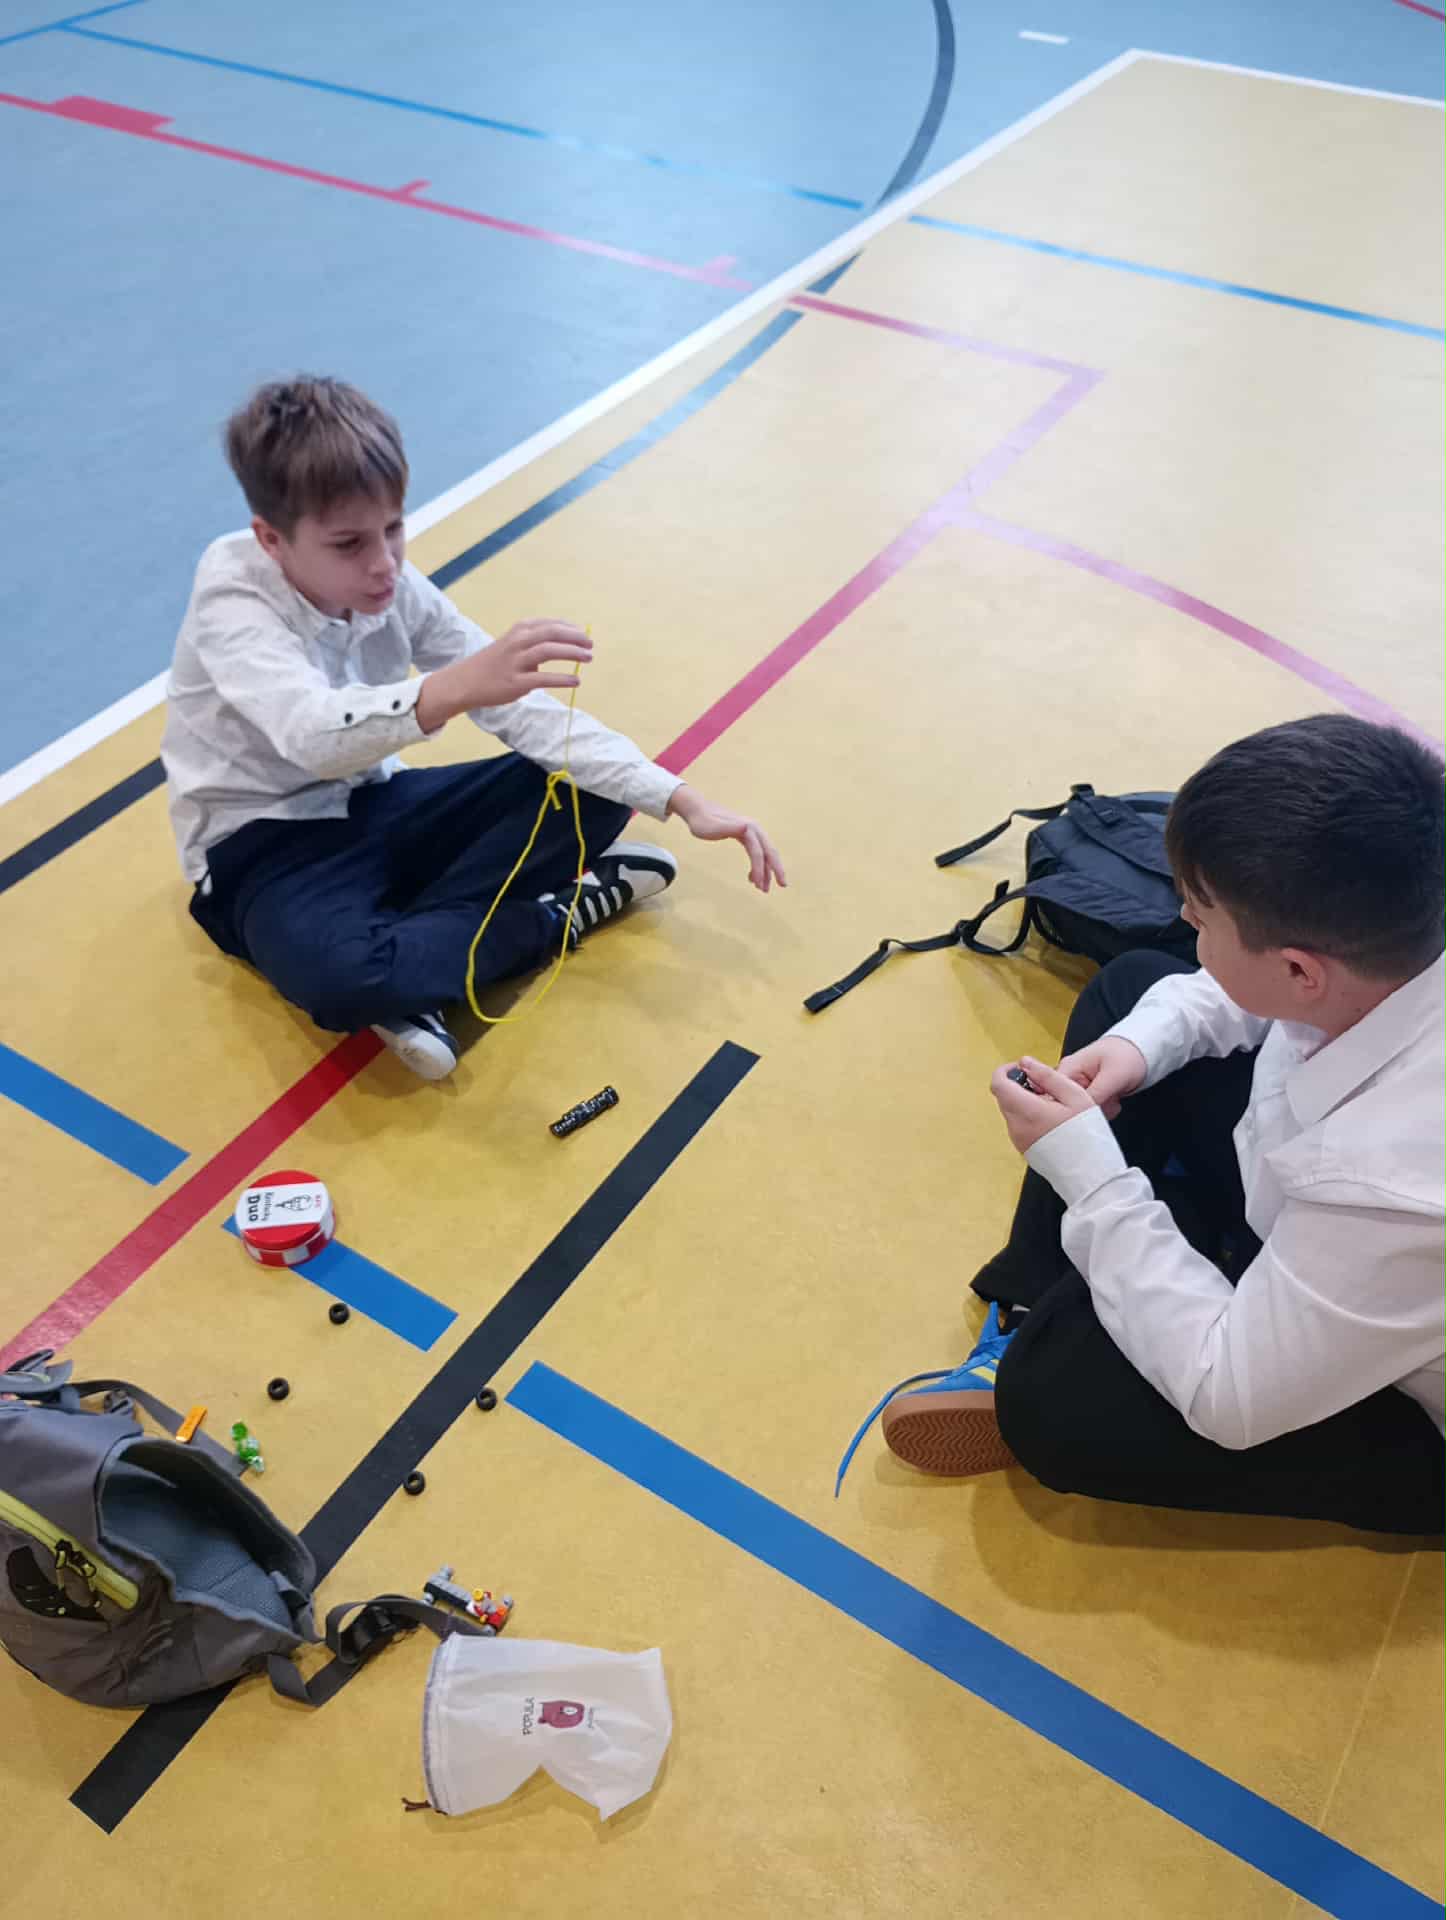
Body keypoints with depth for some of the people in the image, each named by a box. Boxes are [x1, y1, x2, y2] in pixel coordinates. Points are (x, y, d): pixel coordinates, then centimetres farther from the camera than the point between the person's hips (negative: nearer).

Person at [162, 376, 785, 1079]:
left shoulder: (397, 588, -9)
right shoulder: (232, 602, -24)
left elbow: (525, 709, -11)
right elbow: (312, 733, -45)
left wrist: (679, 798, -20)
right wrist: (457, 687, -64)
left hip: (370, 807, 6)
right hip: (264, 844, -6)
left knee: (587, 795, -10)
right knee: (342, 978, -40)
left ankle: (408, 963, -18)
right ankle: (553, 914, -15)